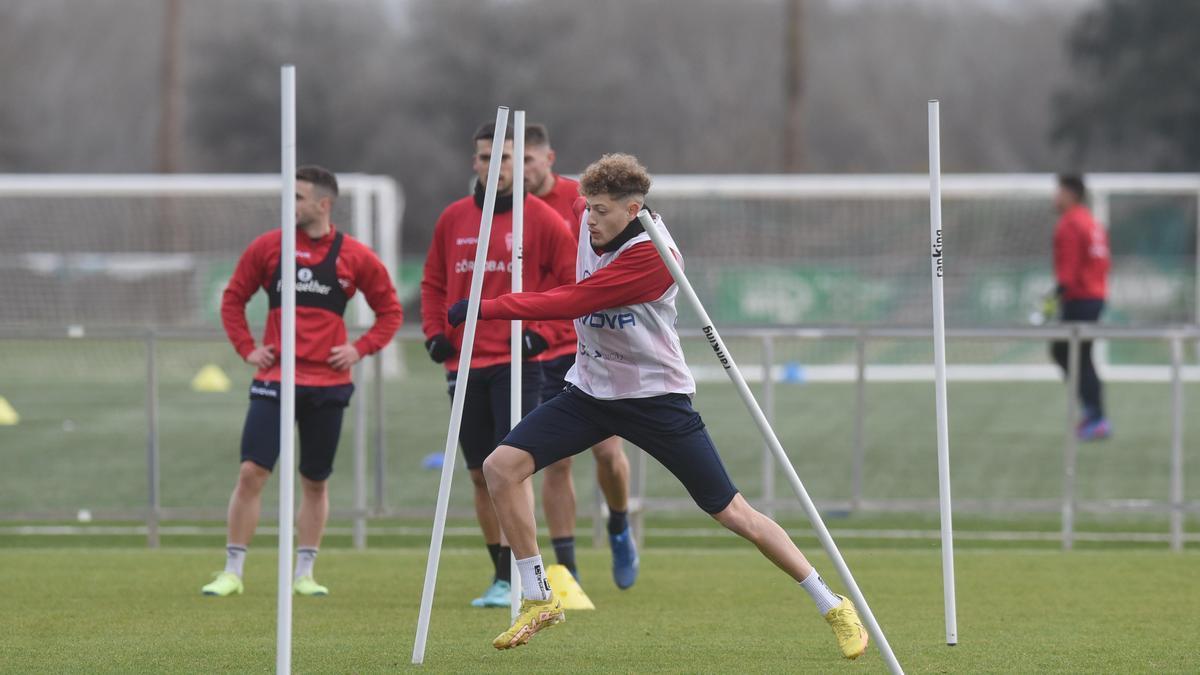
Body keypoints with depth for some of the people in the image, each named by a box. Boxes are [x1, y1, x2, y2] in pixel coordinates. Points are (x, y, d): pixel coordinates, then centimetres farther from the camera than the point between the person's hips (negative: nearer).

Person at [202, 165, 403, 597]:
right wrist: (246, 348, 3)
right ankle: (232, 572, -2)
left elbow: (390, 310, 10)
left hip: (328, 383, 0)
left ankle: (304, 574, 18)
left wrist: (360, 349, -2)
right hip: (275, 380, 0)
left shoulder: (354, 257, 1)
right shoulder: (268, 247, 3)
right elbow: (233, 298, 14)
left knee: (316, 481, 7)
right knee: (251, 471, -9)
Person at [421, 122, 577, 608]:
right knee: (480, 475, 8)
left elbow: (575, 284, -1)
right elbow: (433, 282, 19)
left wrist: (543, 332, -12)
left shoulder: (542, 220, -2)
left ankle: (511, 580, -12)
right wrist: (434, 332, 4)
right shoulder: (452, 219, 10)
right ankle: (500, 572, 17)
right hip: (465, 365, 5)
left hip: (516, 364, -5)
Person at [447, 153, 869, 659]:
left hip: (655, 398, -7)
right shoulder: (590, 222, -3)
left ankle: (833, 607, 6)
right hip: (590, 389, 7)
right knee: (501, 466, -11)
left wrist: (486, 308, -28)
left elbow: (570, 303, -30)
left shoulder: (652, 257, -26)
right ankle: (538, 599, 1)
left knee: (731, 511, -6)